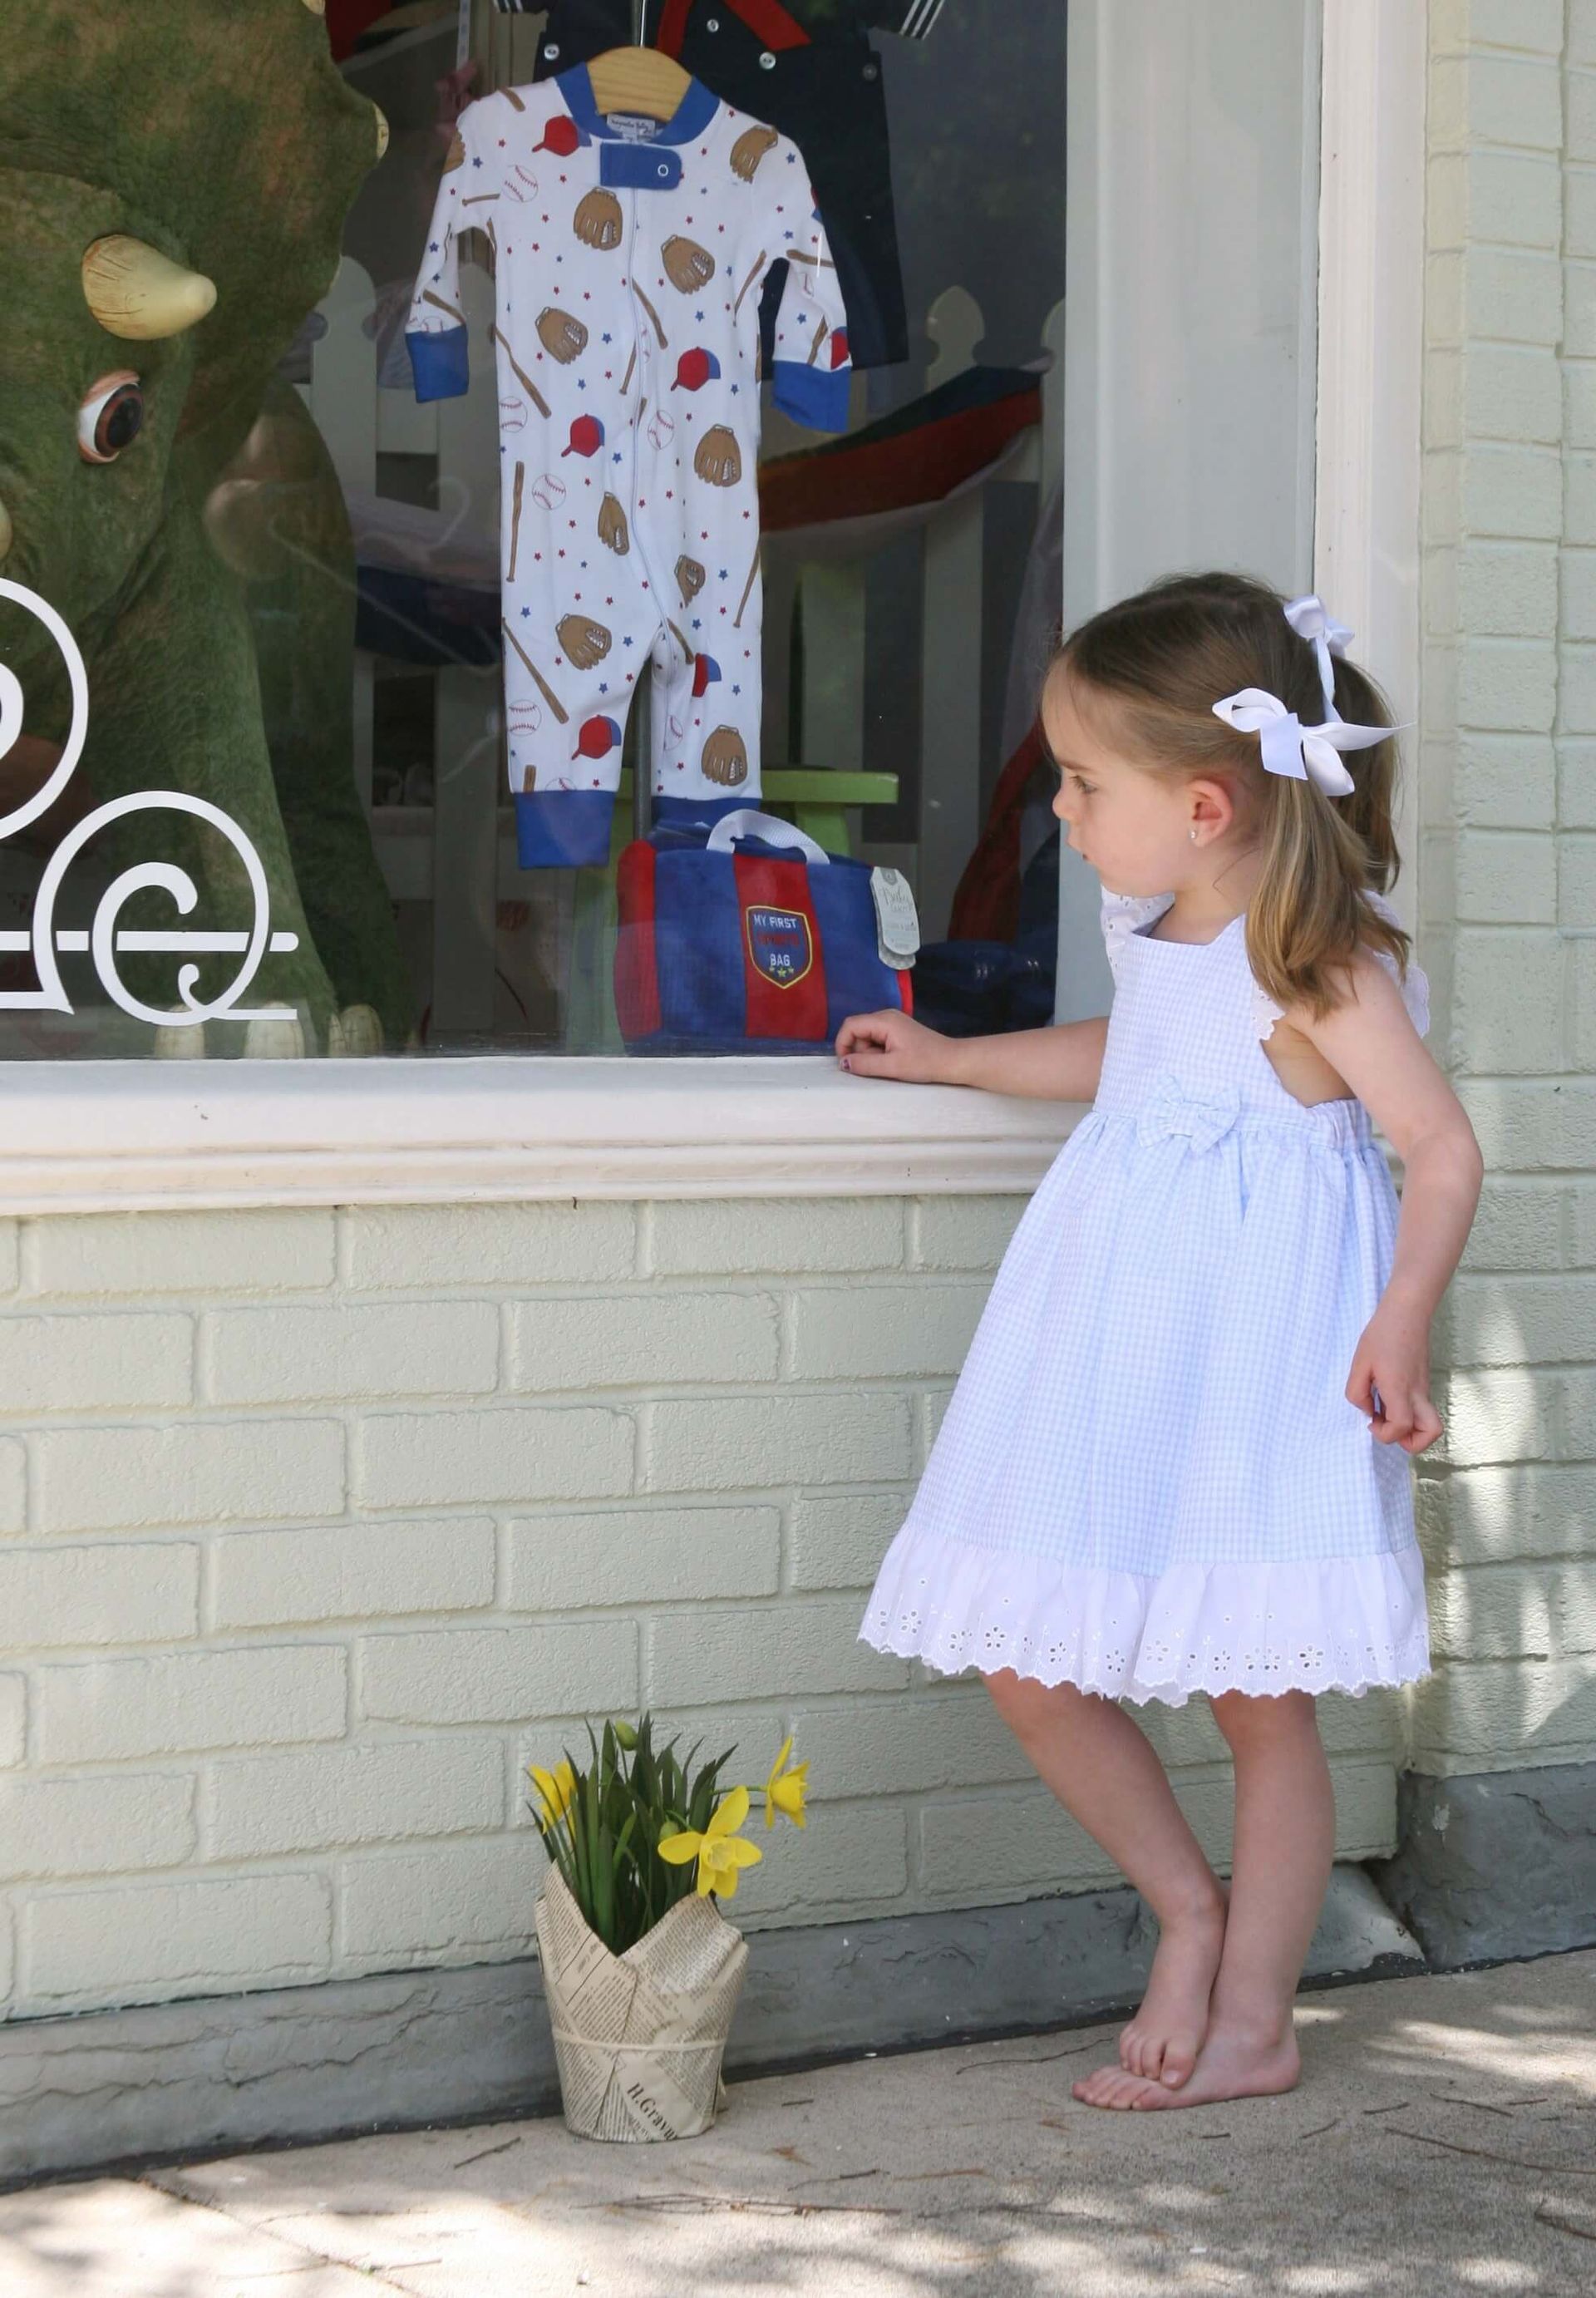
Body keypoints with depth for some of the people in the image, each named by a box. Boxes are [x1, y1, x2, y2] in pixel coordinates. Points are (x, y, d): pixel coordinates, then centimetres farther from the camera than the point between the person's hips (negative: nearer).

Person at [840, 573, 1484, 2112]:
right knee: (1028, 1668, 3)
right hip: (1118, 1347, 8)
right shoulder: (1156, 936, 10)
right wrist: (951, 1060, 36)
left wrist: (1400, 1327, -25)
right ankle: (1188, 1906, 23)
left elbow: (1443, 1149, -13)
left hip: (1257, 1373, -7)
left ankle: (1250, 2023, 16)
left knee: (1261, 1698, 2)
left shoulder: (1322, 963, -13)